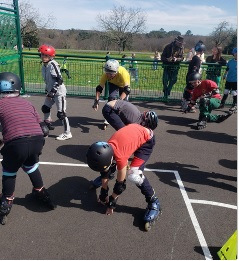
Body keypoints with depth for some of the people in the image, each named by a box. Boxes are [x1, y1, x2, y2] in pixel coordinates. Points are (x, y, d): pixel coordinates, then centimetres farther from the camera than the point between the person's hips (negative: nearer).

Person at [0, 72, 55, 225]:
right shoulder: (27, 103, 23)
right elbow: (44, 129, 19)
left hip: (16, 143, -4)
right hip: (37, 140, 4)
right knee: (31, 166, 34)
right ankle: (40, 192, 47)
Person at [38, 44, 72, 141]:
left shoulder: (53, 65, -16)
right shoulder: (44, 66, 10)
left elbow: (59, 80, -22)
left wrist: (52, 91, -20)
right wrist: (47, 90, 13)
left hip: (59, 92, -10)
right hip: (51, 92, 10)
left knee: (61, 113, -9)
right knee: (45, 108, 19)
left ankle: (67, 133, -1)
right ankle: (48, 125, 40)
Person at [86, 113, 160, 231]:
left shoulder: (119, 157, -37)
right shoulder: (106, 149, -18)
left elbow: (120, 183, -22)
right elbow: (104, 172, -2)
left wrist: (112, 202, -9)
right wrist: (103, 193, 5)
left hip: (147, 139, -7)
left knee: (133, 174, -23)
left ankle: (153, 202, -6)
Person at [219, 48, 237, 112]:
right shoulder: (230, 61, 3)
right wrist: (225, 74, 7)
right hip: (229, 79, 4)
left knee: (234, 93, 2)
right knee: (225, 92, 12)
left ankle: (234, 106, 13)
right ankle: (222, 103, 24)